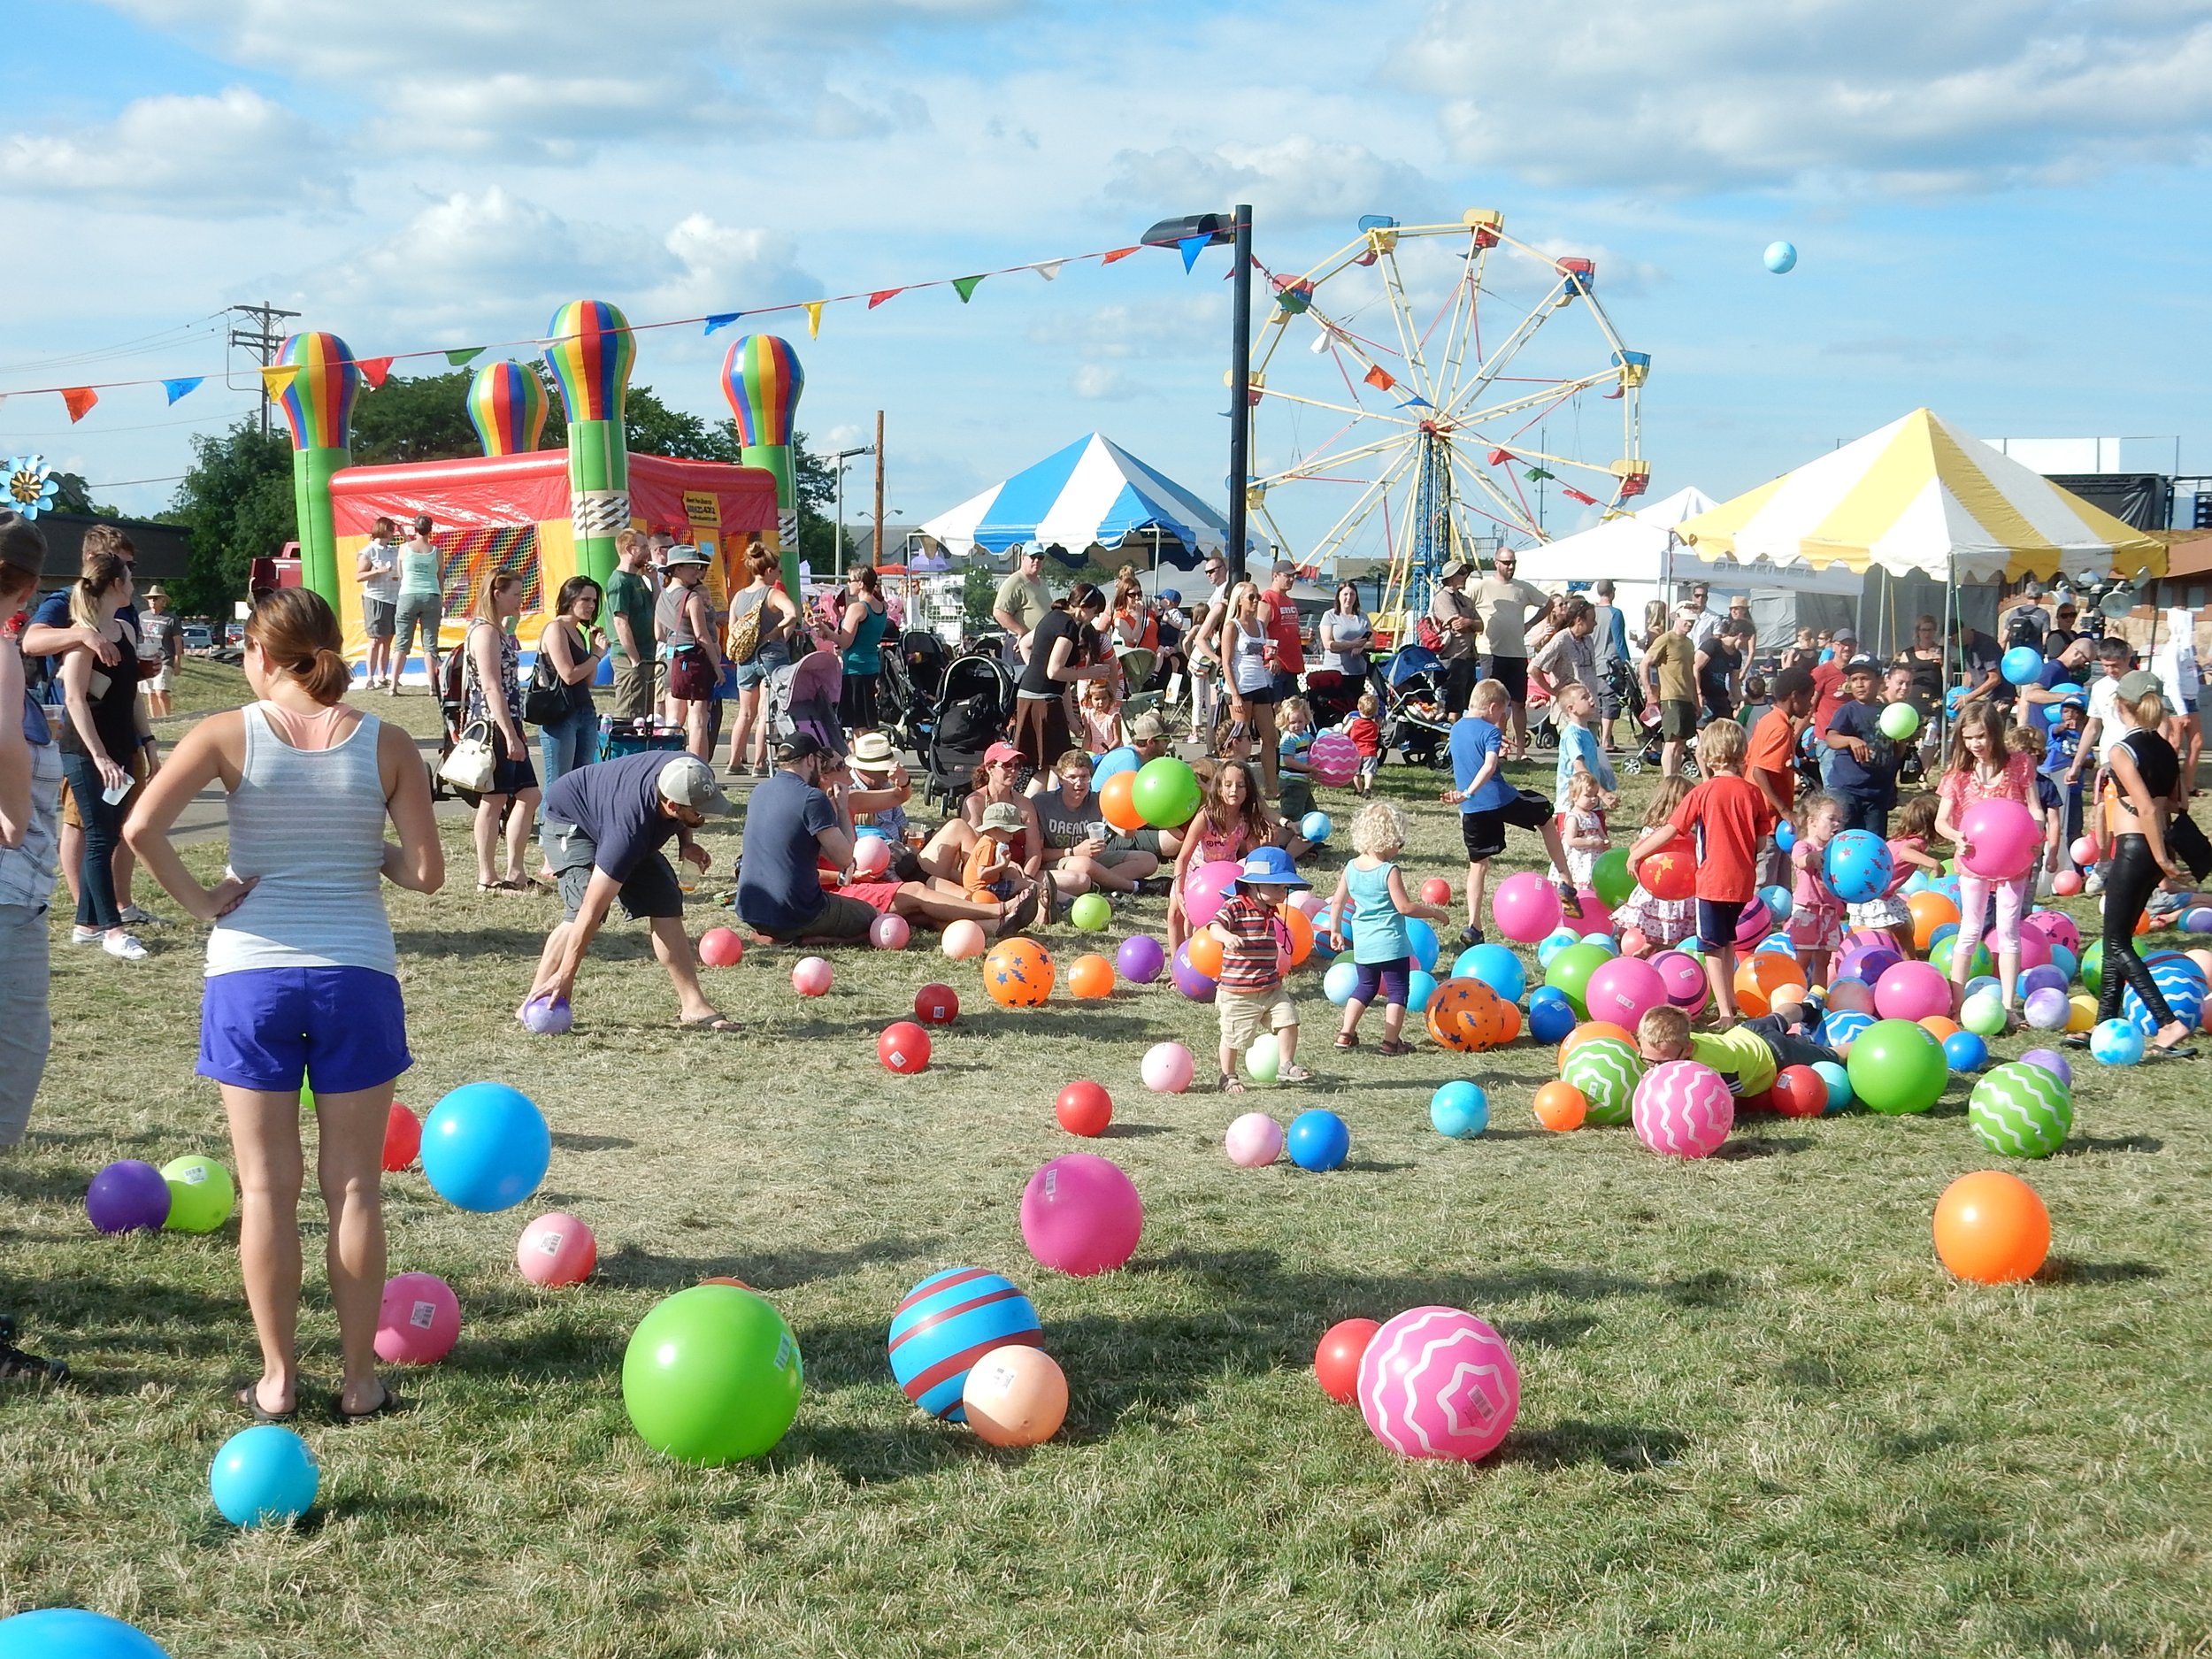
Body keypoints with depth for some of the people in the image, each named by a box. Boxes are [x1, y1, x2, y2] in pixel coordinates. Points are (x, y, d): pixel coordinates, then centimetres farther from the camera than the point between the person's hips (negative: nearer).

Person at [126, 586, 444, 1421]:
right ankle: (360, 1379, 14)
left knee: (268, 1186, 8)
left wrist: (199, 900, -5)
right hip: (356, 976, 1)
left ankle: (277, 1380, 14)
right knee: (353, 1185, 9)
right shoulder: (386, 744, -2)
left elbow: (142, 827, -17)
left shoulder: (228, 734, -5)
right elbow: (426, 872, -5)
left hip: (249, 975, 0)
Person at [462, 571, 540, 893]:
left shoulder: (499, 630, 17)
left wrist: (516, 731, 19)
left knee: (528, 796, 8)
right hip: (492, 725, -10)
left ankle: (514, 872, 12)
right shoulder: (485, 631, -14)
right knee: (494, 800, -3)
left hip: (507, 725, 10)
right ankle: (487, 878, 4)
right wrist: (510, 735, -24)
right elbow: (491, 688, -21)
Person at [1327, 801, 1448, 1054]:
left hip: (1362, 944, 6)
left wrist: (1335, 931, 18)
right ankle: (1391, 1041, 2)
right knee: (1397, 989, 5)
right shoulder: (1390, 871, -17)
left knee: (1366, 986, 22)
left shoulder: (1351, 868, 1)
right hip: (1391, 943, -6)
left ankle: (1346, 1034, 17)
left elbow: (1337, 902, 6)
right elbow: (1404, 907, -18)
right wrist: (1434, 913, -6)